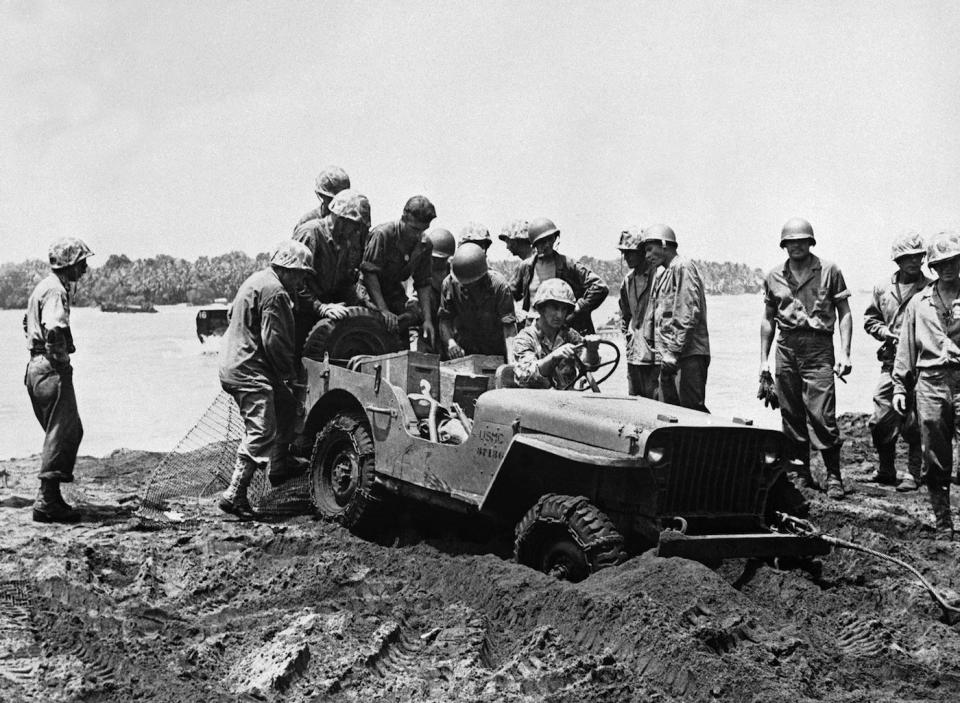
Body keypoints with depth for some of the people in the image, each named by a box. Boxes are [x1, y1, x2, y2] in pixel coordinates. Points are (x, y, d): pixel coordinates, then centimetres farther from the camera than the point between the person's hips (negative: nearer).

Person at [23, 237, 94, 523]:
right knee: (63, 433, -7)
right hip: (52, 370, -10)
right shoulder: (56, 290, -14)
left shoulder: (44, 287, 19)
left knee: (69, 431, 15)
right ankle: (47, 501, -8)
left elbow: (28, 323, 31)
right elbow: (53, 330, -29)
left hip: (36, 367, 10)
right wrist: (61, 361, -16)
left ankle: (50, 497, 16)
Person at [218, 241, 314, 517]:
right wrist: (290, 375, -6)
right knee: (261, 433, -13)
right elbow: (274, 341, -20)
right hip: (250, 372, -11)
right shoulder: (274, 292, -15)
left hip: (235, 366, 11)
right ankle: (235, 494, -15)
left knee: (287, 403, 23)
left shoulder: (257, 281, 18)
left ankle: (279, 466, 32)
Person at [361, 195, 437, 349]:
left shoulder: (425, 244, -7)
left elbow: (423, 284, -2)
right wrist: (383, 310, -35)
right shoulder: (382, 234, -25)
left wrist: (427, 319, -13)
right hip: (369, 289, -5)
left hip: (393, 290, 5)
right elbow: (370, 274, -28)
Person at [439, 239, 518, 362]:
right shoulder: (450, 283, -11)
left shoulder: (499, 285, -20)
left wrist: (511, 361, -36)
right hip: (463, 351, 2)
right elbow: (444, 319, -7)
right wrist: (450, 342, -27)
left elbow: (509, 325, -23)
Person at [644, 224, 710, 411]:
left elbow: (689, 313, -16)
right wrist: (660, 352, 17)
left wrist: (673, 351, -19)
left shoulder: (683, 267, -6)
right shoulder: (662, 276, 23)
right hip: (668, 359, 9)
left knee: (692, 408, -13)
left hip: (688, 355, -9)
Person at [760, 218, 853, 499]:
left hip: (818, 346, -4)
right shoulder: (774, 276, 12)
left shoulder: (829, 271, 3)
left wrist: (844, 353, -6)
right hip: (786, 347, 4)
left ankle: (834, 476, 0)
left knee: (822, 415, -10)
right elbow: (768, 320, 19)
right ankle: (800, 475, 16)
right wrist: (763, 359, 14)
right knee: (791, 417, 6)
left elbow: (844, 314, 3)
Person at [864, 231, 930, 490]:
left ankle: (912, 474, 9)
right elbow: (869, 318, 20)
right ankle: (885, 471, 21)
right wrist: (885, 332, 2)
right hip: (891, 362, 4)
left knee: (915, 422, -2)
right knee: (881, 420, 3)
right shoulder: (883, 288, 10)